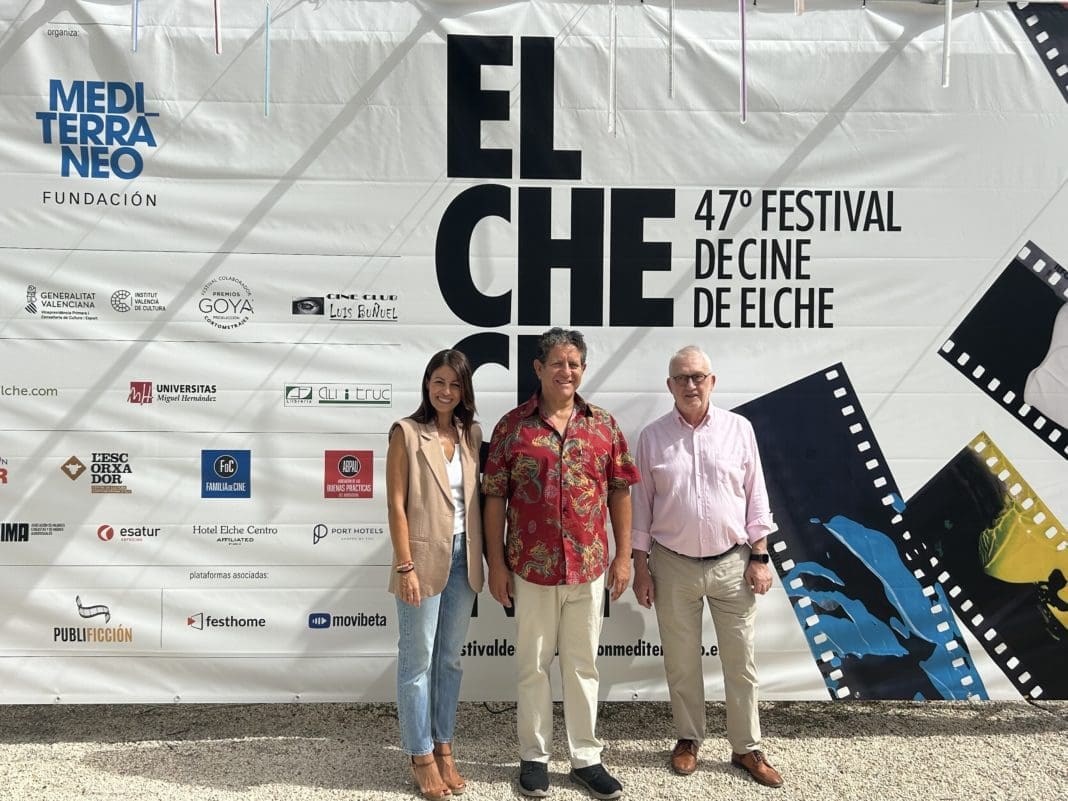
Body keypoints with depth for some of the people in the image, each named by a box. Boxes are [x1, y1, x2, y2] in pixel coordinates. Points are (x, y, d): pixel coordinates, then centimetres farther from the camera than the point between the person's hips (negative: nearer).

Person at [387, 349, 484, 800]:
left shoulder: (471, 433, 7)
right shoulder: (406, 432, -8)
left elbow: (477, 497, 11)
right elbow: (396, 504, -10)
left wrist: (486, 556, 7)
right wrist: (406, 567, -14)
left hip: (464, 557, 5)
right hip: (424, 558, -5)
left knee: (450, 659, 15)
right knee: (418, 660, 6)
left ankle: (444, 748, 29)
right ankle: (421, 757, 20)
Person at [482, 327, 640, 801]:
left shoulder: (604, 425, 3)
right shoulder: (512, 426, -3)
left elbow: (620, 492, 6)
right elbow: (494, 497, -1)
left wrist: (623, 556, 3)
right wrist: (496, 563, -4)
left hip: (589, 566, 2)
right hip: (531, 567, -1)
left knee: (583, 664, 14)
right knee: (533, 665, 12)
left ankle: (585, 758, 27)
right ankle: (534, 757, 27)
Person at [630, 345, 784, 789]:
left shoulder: (738, 428, -1)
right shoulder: (652, 436, -2)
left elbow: (756, 497, 2)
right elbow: (641, 505, 1)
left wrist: (760, 557, -1)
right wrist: (641, 566, 0)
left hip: (732, 562, 0)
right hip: (673, 564, 0)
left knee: (740, 660, 8)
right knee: (681, 661, 12)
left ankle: (747, 748, 23)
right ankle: (688, 739, 30)